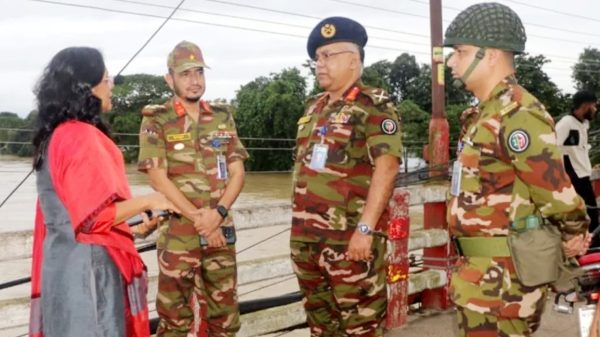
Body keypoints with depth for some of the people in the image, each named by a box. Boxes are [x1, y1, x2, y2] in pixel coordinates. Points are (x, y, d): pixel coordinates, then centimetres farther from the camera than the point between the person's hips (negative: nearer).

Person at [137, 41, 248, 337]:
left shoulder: (223, 118, 9)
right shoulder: (156, 120, -4)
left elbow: (237, 172, 4)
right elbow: (158, 178, -10)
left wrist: (217, 213, -11)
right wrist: (198, 218, -14)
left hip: (221, 230, 4)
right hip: (177, 232, -4)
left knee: (224, 312, 12)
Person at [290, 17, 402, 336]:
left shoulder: (374, 105, -8)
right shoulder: (314, 107, 15)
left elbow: (386, 167, -18)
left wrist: (365, 228, -23)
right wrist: (299, 222, 17)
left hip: (350, 235, -8)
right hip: (306, 235, 8)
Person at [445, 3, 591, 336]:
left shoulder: (517, 115, -19)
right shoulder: (491, 113, 13)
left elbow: (557, 194, -19)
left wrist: (575, 235, 0)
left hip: (503, 274, -10)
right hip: (487, 270, 10)